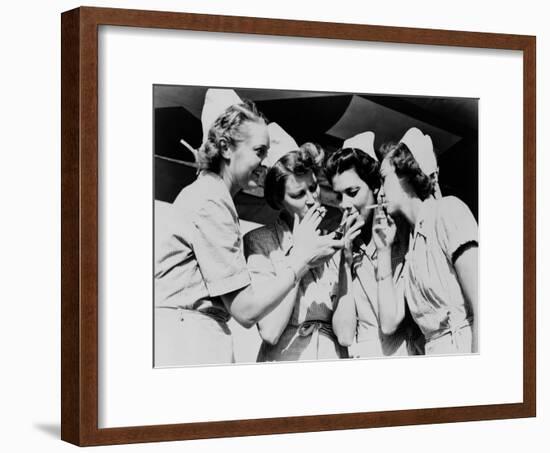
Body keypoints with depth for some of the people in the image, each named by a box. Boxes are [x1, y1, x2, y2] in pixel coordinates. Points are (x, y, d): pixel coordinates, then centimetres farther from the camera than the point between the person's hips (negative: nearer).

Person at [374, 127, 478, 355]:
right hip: (436, 352, 7)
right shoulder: (410, 244, 17)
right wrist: (383, 252, 9)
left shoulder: (447, 210, -3)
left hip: (469, 345, -7)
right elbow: (390, 321, 9)